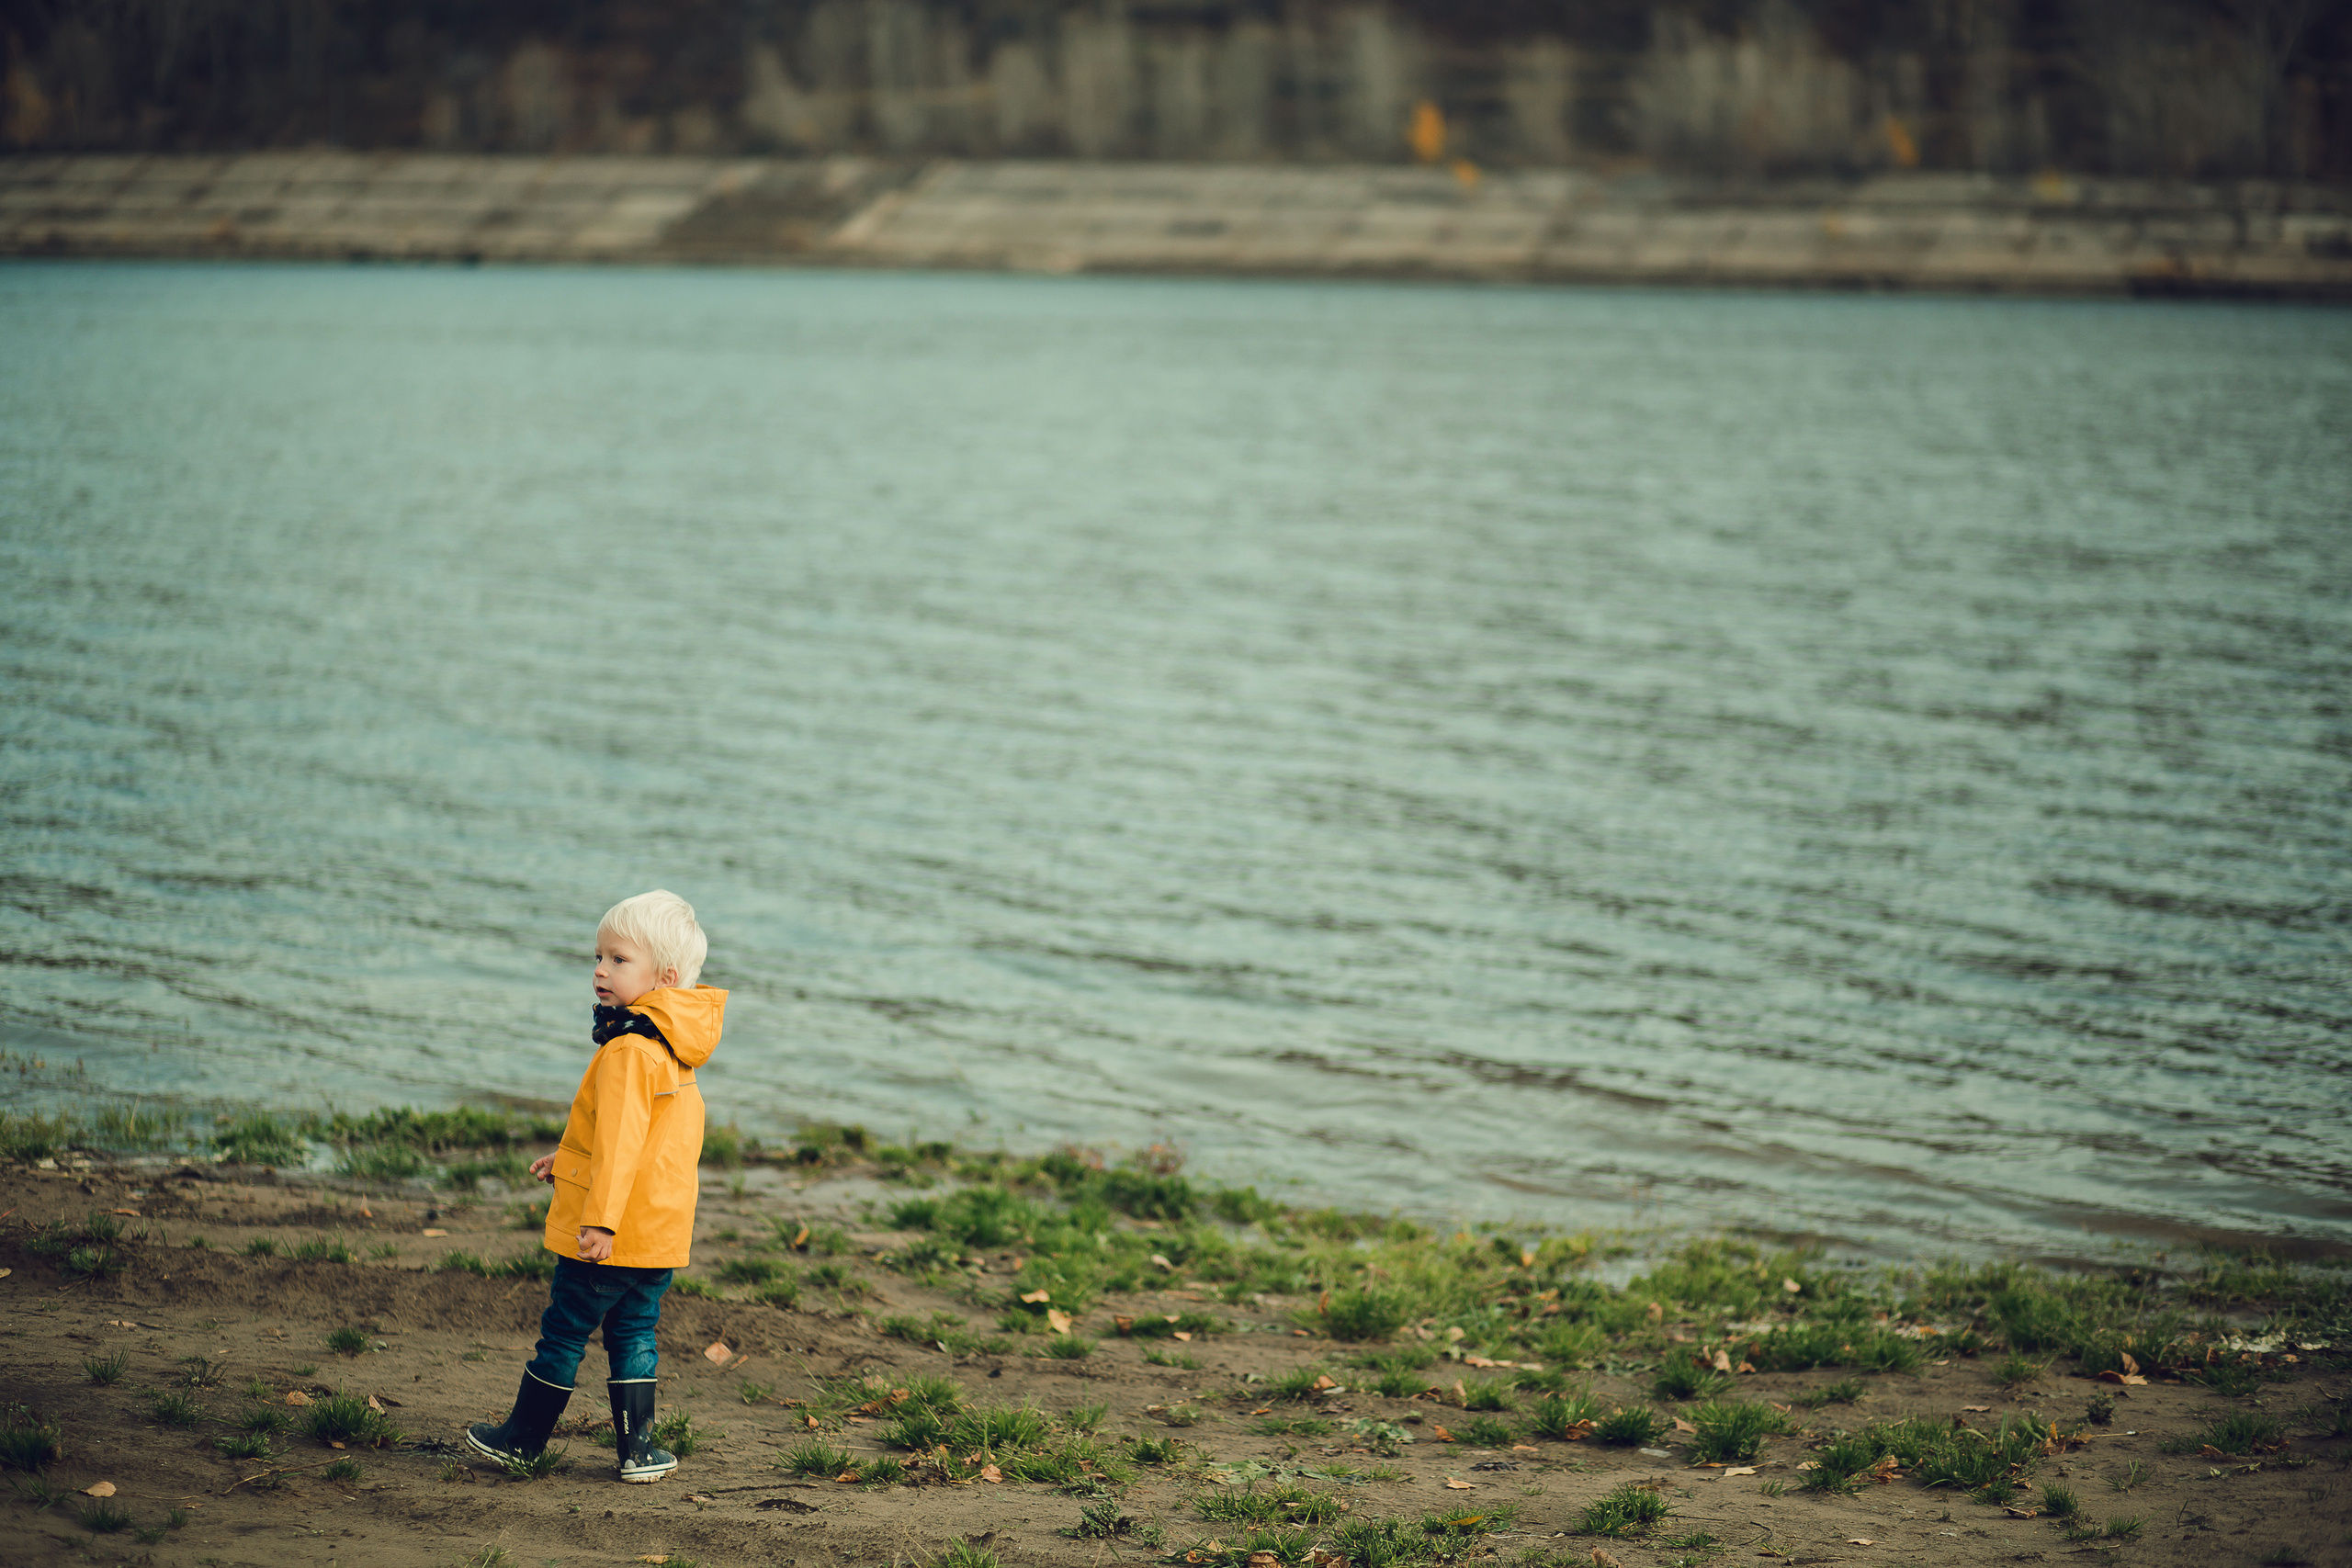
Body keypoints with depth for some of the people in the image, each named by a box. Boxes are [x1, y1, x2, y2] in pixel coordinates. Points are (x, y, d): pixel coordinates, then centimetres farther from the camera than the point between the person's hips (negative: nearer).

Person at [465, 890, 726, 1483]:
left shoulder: (629, 1050, -20)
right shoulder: (675, 1048, 11)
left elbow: (621, 1139, -27)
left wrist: (600, 1217, -30)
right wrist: (570, 1157, 31)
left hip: (610, 1235, -8)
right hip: (663, 1233, 8)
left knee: (563, 1333, 6)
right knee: (634, 1334, 15)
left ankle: (524, 1437, 18)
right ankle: (638, 1448, 12)